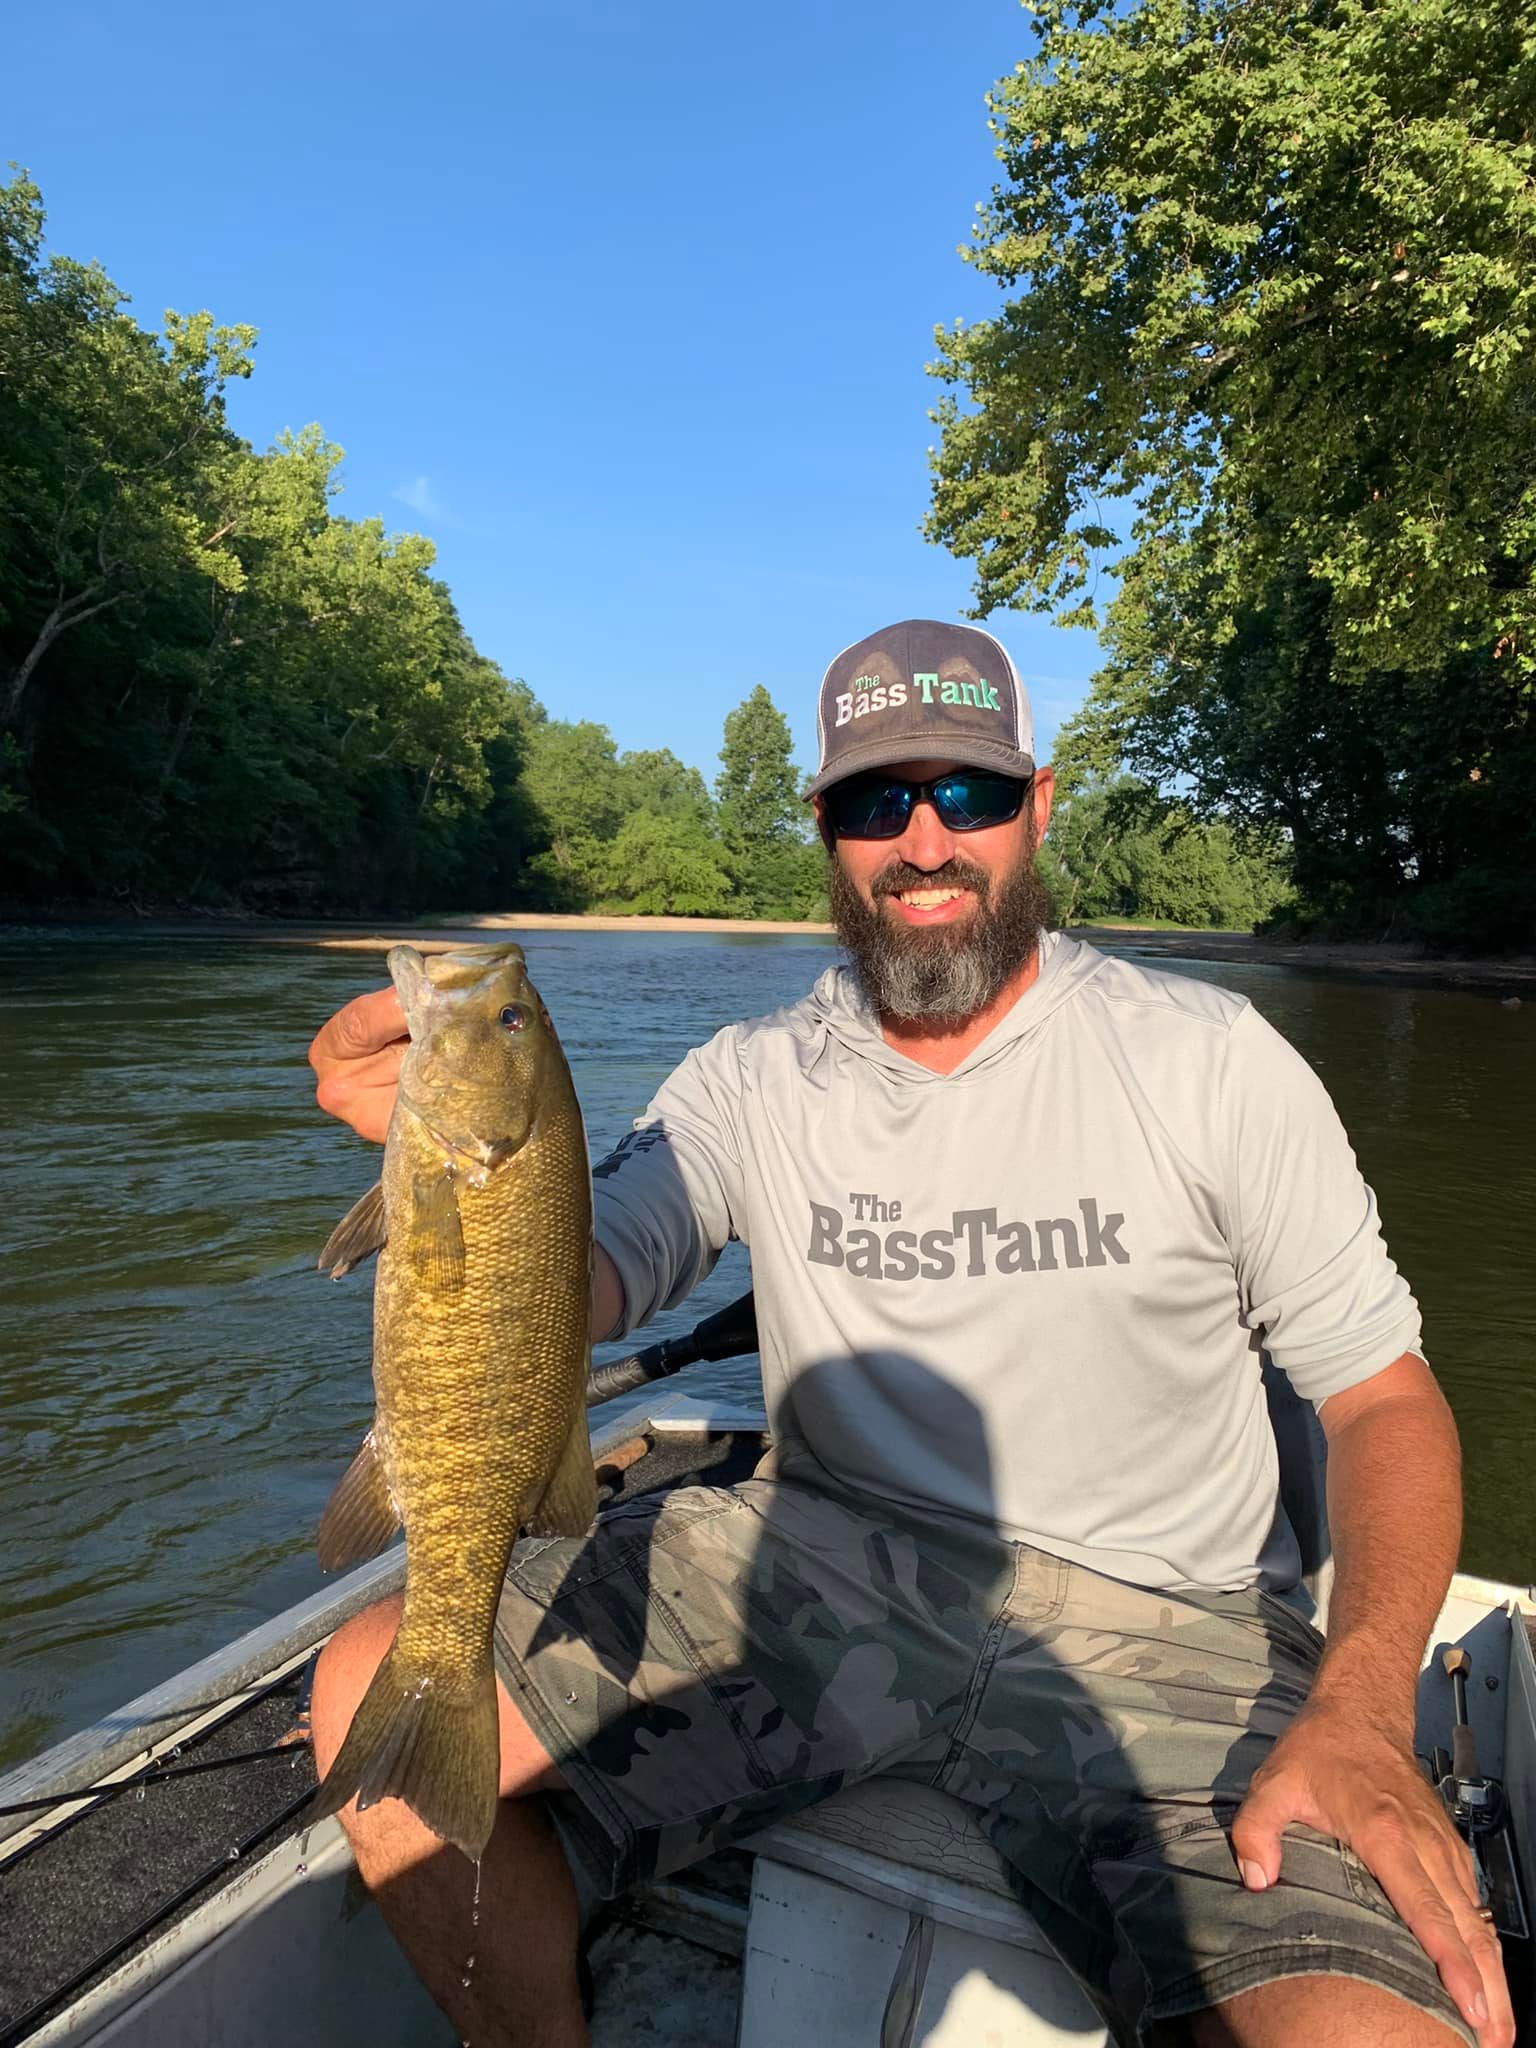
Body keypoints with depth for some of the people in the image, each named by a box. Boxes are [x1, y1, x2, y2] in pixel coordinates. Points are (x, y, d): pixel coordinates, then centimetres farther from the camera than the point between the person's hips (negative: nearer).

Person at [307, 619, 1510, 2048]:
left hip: (1147, 1626, -1)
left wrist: (1361, 1707, -17)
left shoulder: (1208, 1059, -3)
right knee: (376, 1693, -11)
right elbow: (575, 1289, -6)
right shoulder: (753, 1079, 3)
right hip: (818, 1565, 2)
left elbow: (1384, 1395, -1)